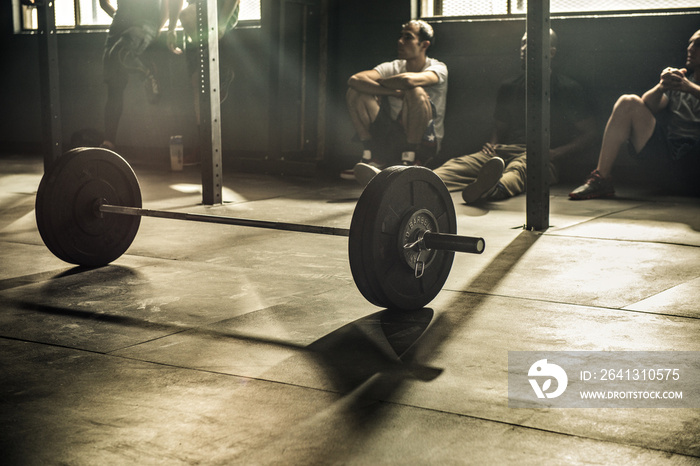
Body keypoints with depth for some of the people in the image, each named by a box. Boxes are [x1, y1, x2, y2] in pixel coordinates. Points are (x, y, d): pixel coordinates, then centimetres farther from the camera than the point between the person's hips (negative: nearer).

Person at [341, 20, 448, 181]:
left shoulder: (437, 68, -10)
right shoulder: (392, 67, 3)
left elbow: (408, 80, -34)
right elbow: (354, 80, -15)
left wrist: (379, 82, -13)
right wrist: (393, 92, -26)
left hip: (423, 142, -5)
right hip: (393, 138, 5)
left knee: (415, 91, -31)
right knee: (355, 92, -6)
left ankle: (409, 162, -18)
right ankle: (373, 158, 0)